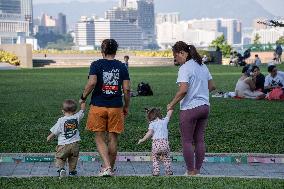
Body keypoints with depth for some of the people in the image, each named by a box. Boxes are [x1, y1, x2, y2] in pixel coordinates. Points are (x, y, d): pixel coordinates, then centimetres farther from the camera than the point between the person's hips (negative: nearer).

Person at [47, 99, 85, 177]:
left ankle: (61, 168, -13)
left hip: (63, 144, -3)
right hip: (74, 144, 3)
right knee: (73, 158, 21)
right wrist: (83, 103, 34)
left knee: (60, 157, 8)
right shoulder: (76, 117, -2)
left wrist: (49, 137, 16)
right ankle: (72, 170, 22)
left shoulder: (61, 120, -9)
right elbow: (82, 111, 18)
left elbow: (55, 132, -3)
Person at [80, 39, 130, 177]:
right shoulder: (121, 66, 3)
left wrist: (83, 97, -2)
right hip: (116, 107, 2)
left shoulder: (96, 65, -3)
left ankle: (107, 166, -10)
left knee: (100, 138, 6)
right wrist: (126, 106, 11)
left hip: (98, 106, -2)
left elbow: (92, 83, -17)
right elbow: (127, 89, 0)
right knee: (113, 139, 11)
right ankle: (111, 168, 21)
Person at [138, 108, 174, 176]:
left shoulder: (152, 124, 4)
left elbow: (150, 133, -8)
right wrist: (170, 109, 50)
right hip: (165, 143, 2)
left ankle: (156, 171, 6)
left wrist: (143, 139, -1)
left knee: (155, 159, 14)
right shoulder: (164, 121, 14)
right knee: (166, 158, 18)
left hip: (156, 143, -2)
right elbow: (169, 114, 31)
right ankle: (168, 171, 16)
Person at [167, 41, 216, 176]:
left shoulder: (185, 68, -14)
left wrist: (172, 104, -13)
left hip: (189, 108, -8)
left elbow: (183, 90, -24)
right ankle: (197, 171, 17)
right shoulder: (202, 66, 10)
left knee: (187, 141, 3)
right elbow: (212, 86, 15)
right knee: (200, 140, 12)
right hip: (204, 107, 8)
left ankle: (190, 172, 5)